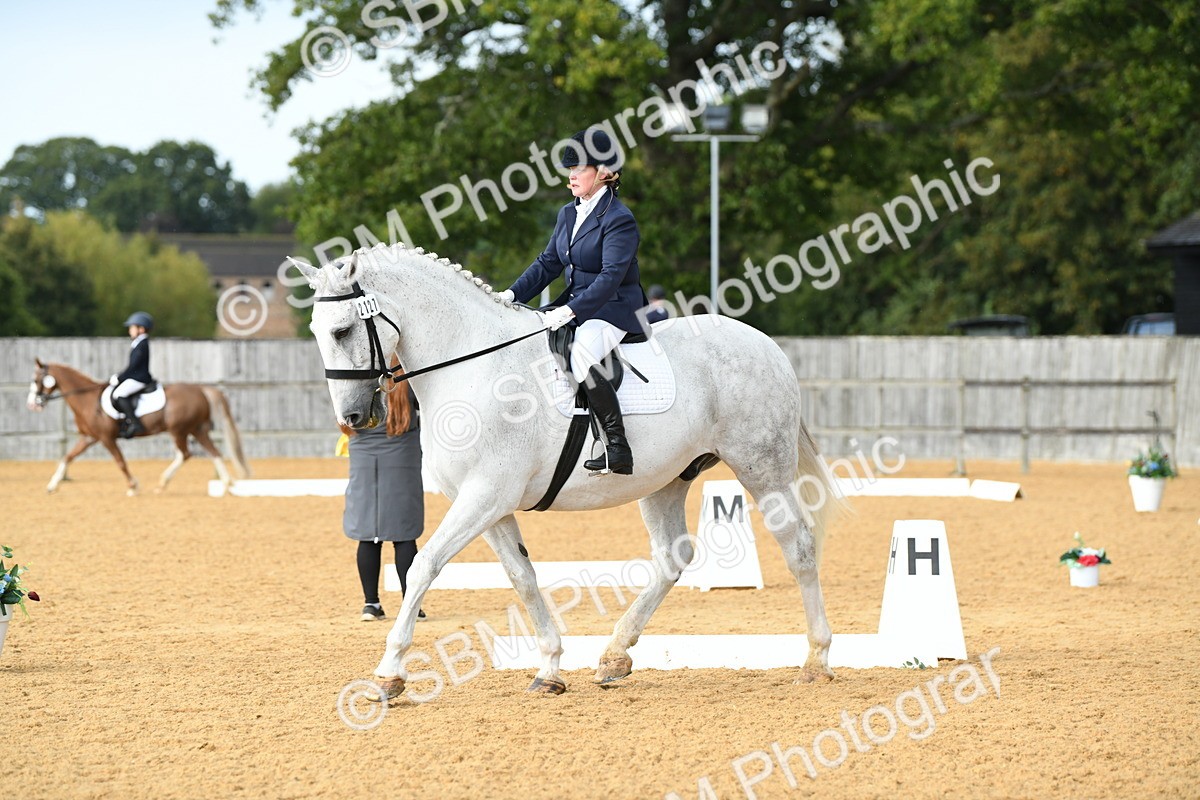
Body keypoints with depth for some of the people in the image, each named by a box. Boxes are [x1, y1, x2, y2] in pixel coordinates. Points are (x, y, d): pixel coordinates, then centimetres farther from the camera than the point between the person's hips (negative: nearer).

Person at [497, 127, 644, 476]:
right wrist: (513, 294, -1)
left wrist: (570, 311, -31)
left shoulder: (619, 219, -15)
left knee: (581, 356, -36)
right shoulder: (568, 214, 12)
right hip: (576, 306, 10)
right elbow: (548, 263, 14)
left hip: (614, 309, -10)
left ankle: (619, 449, -33)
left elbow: (611, 276, -23)